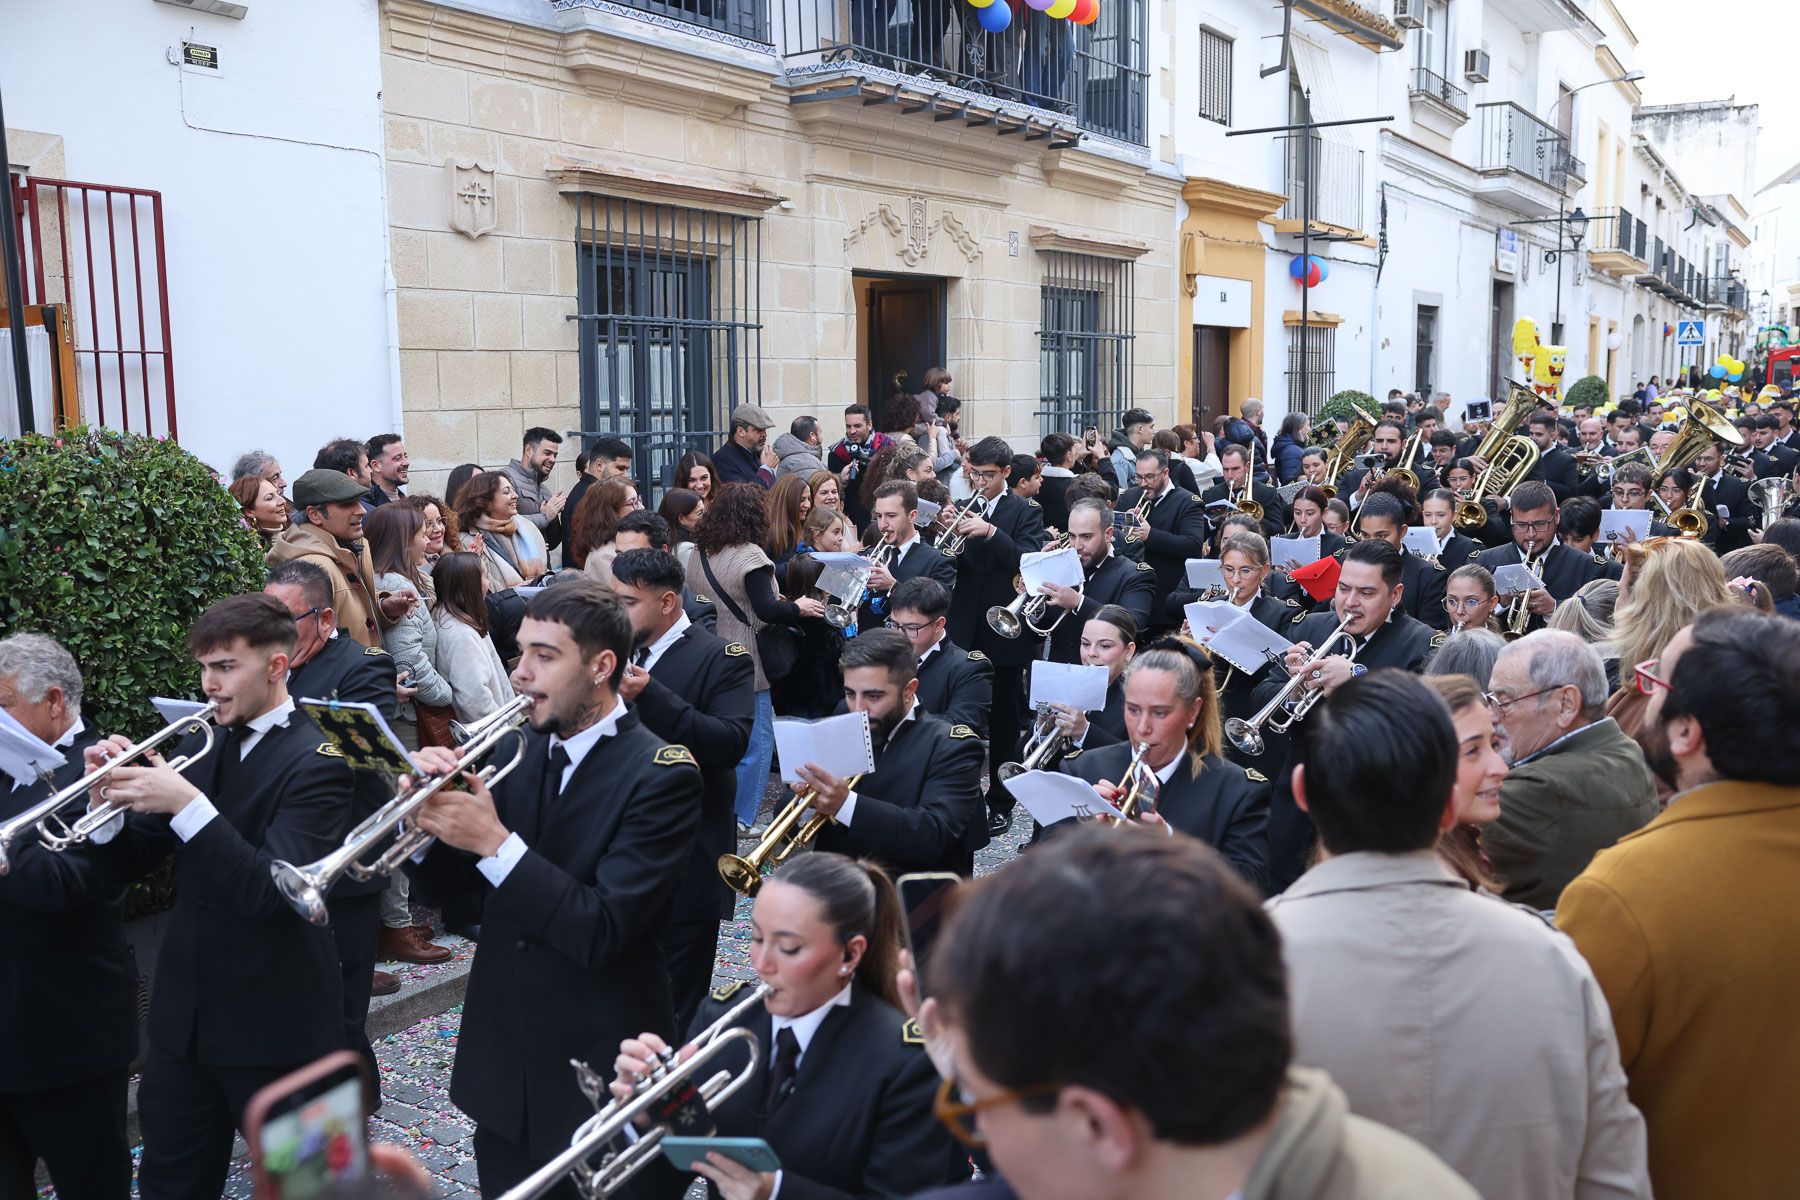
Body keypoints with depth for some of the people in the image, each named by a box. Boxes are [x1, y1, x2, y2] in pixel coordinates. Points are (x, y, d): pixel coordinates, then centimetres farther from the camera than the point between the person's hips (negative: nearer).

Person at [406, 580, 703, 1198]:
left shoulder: (662, 775, -17)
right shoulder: (517, 748, 2)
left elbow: (604, 932, -24)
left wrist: (495, 842, -26)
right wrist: (430, 806, -14)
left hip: (597, 1072, -6)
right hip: (502, 1065, 6)